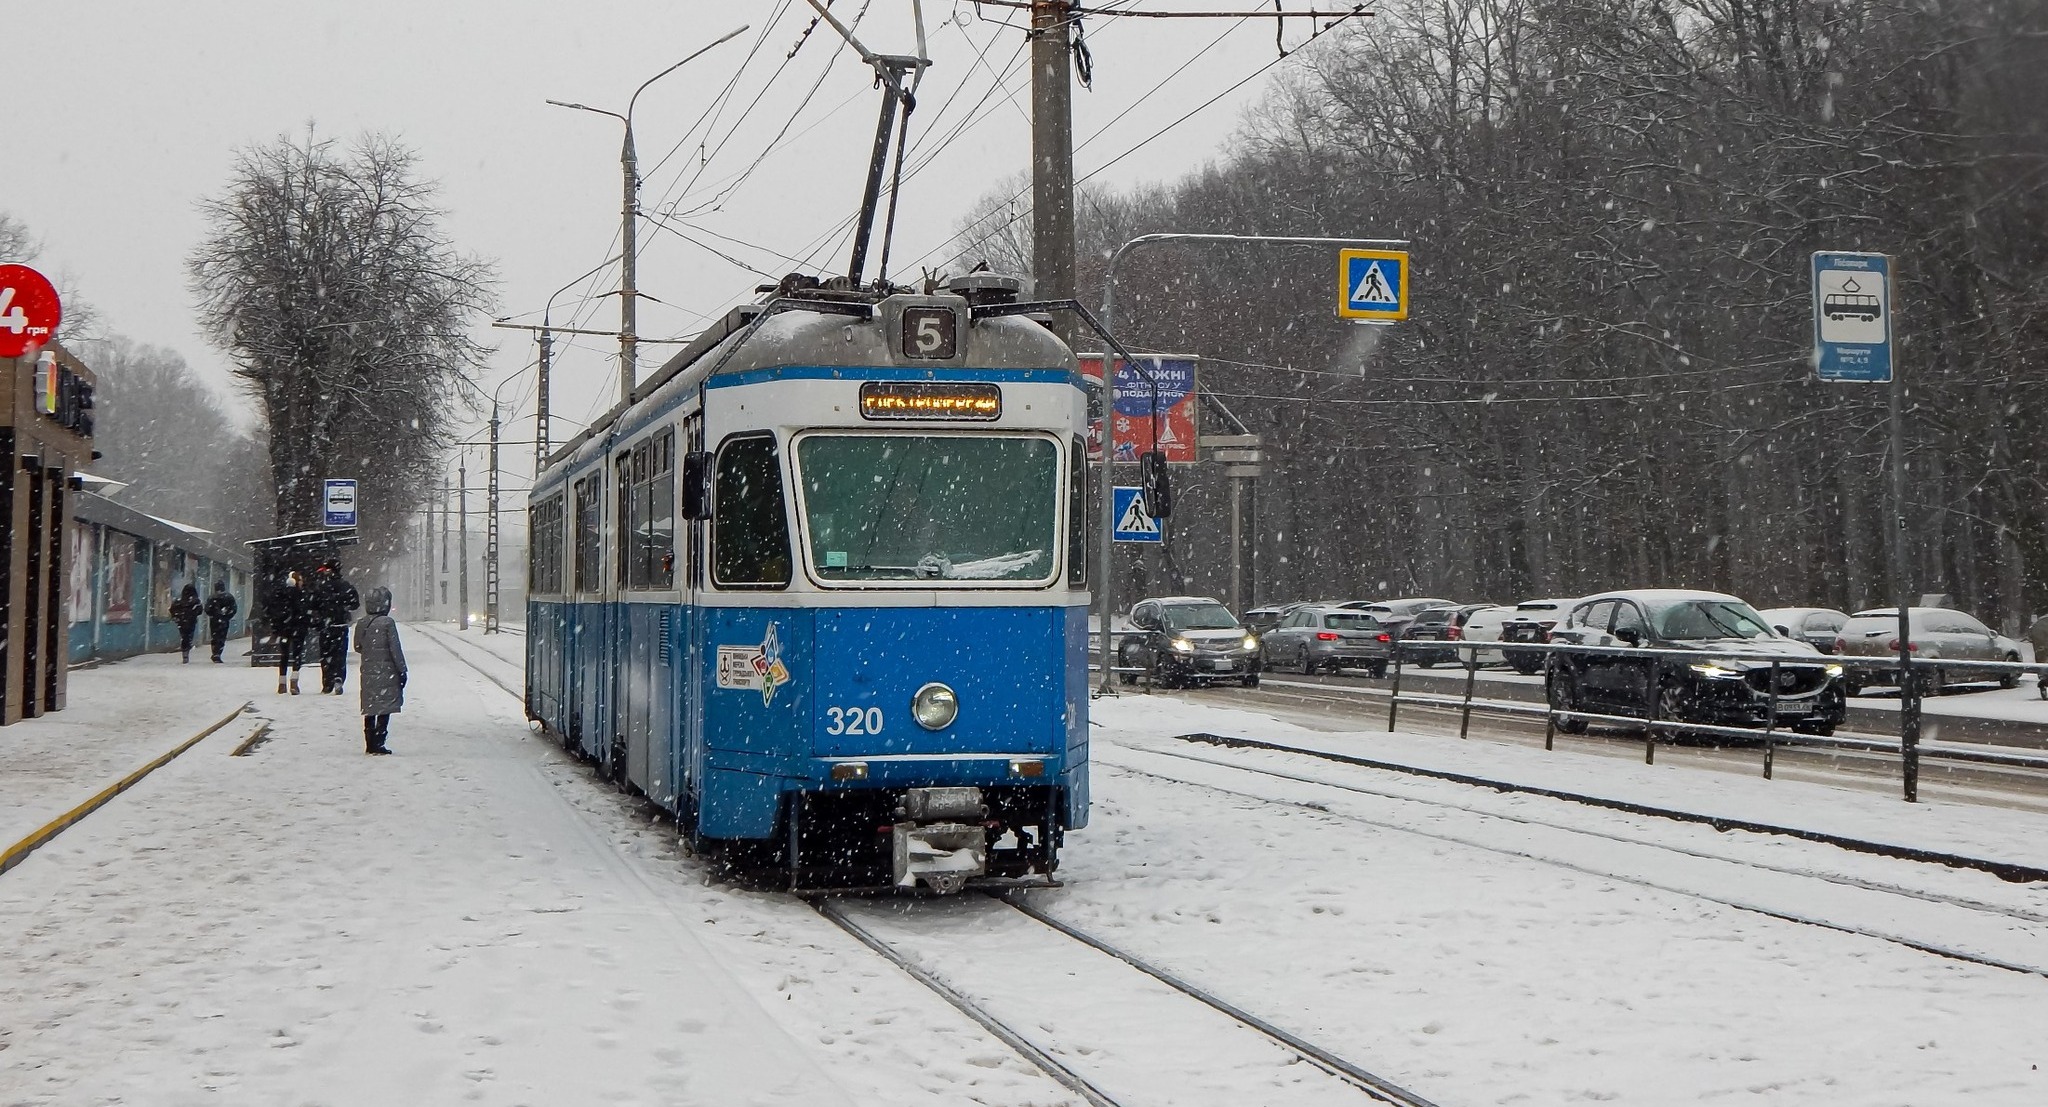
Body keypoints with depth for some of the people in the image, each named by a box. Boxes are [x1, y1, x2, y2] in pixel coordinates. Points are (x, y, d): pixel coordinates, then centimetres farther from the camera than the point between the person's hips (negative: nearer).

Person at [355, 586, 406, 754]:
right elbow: (395, 649, -12)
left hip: (368, 673, 6)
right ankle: (378, 744, -6)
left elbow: (358, 647, 13)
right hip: (386, 673, -6)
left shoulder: (361, 624, 3)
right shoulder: (388, 623, -14)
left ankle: (370, 744, 13)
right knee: (384, 710, -1)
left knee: (370, 710, 12)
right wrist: (402, 670, -5)